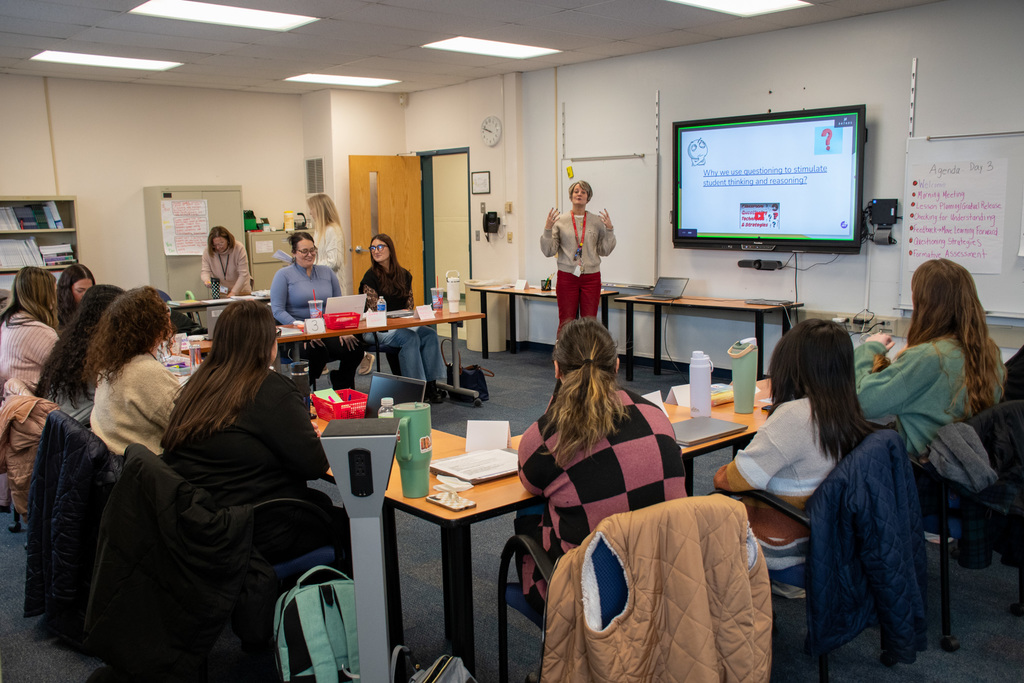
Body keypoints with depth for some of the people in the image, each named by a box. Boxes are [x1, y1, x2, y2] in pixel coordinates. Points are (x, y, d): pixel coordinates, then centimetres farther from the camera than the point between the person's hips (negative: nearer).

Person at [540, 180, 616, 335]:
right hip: (567, 277, -1)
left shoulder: (597, 221, 5)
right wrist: (547, 228, -14)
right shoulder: (559, 221, 0)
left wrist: (609, 229, -3)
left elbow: (604, 251, 8)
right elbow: (548, 251, -1)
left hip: (591, 278, 2)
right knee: (565, 323, 2)